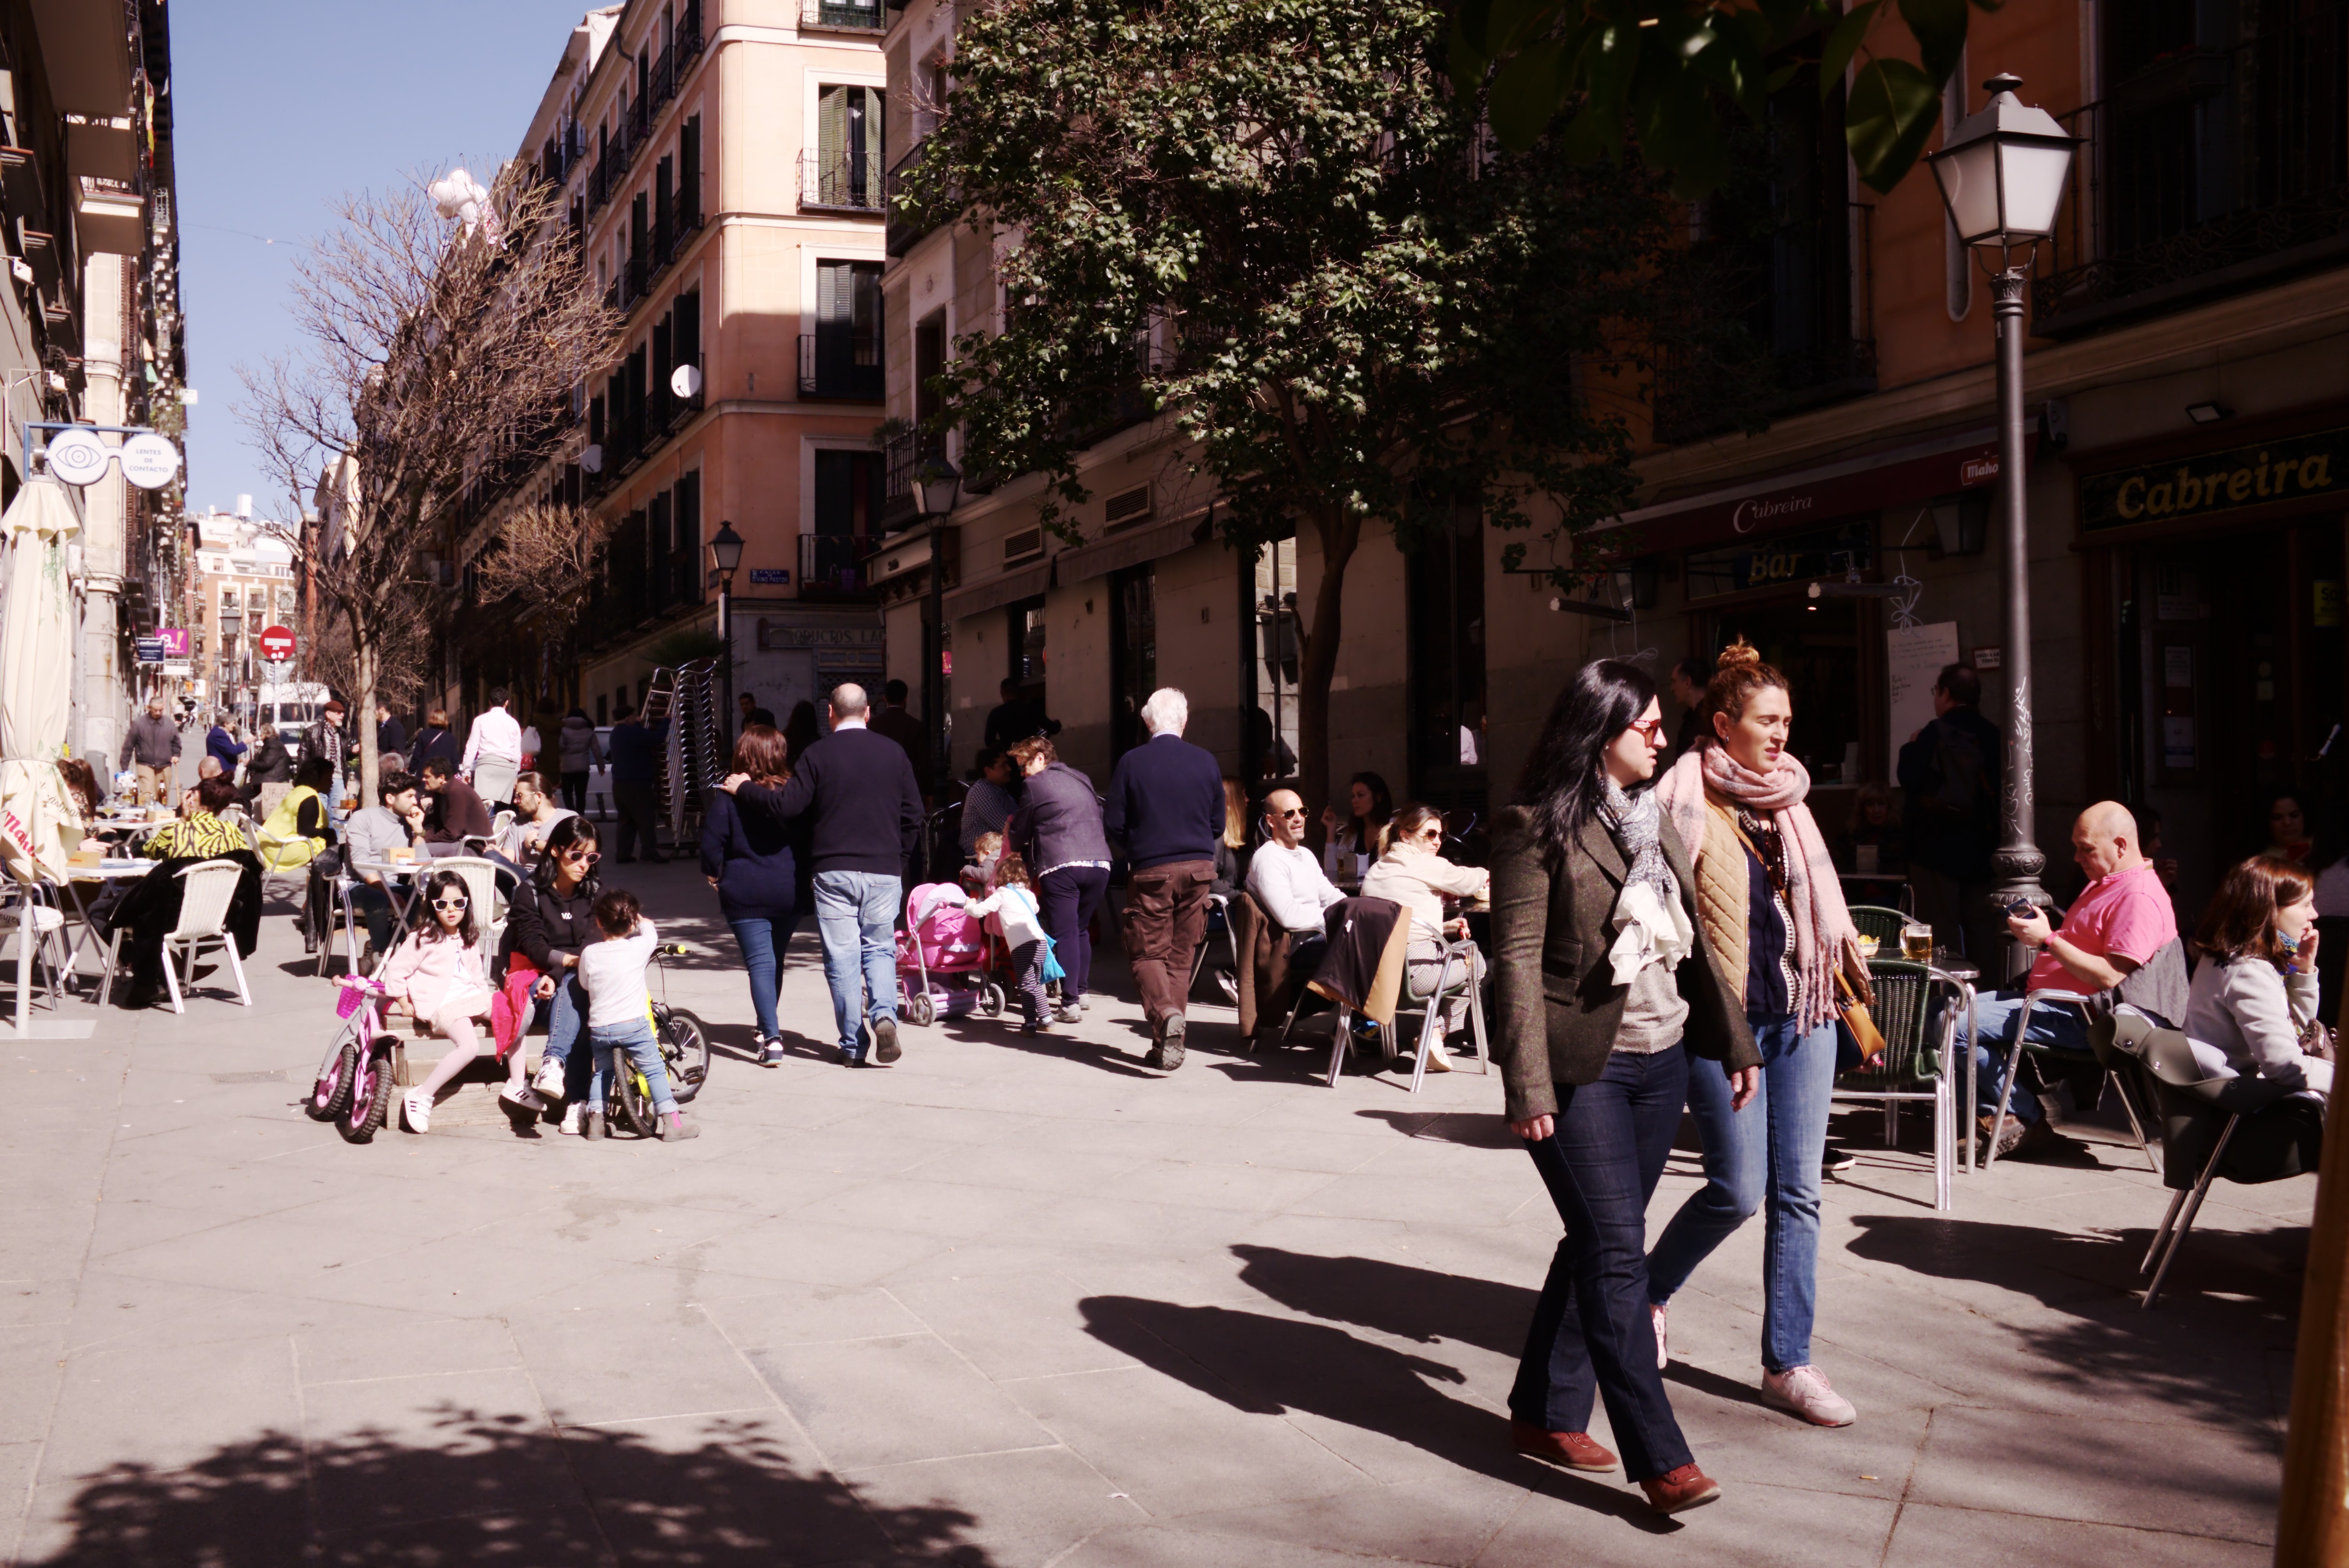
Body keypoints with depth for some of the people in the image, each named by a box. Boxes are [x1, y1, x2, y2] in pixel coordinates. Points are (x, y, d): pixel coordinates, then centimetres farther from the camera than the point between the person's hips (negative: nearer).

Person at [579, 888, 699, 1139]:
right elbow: (650, 930, 16)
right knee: (655, 1070, 7)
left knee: (602, 1071, 22)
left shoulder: (589, 954, -2)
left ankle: (594, 1119, 15)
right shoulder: (638, 948, -6)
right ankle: (671, 1122, 3)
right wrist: (639, 919, 35)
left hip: (598, 1027, 3)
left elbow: (584, 984, 13)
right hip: (633, 1024, -2)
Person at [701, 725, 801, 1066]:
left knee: (760, 962, -4)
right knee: (775, 959, 19)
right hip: (788, 893, 3)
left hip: (744, 894, -3)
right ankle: (768, 1029, 35)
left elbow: (711, 843, -10)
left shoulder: (727, 797, -9)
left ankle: (772, 1038, -17)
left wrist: (714, 875, 9)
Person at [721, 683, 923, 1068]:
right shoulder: (893, 753, 4)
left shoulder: (819, 754, -4)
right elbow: (914, 814, 6)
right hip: (884, 871, 2)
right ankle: (884, 1014, -12)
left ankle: (852, 1046, 5)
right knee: (880, 949, 13)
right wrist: (901, 858, 18)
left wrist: (743, 789, 6)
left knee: (842, 957, 3)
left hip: (834, 871, -2)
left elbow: (785, 806, -9)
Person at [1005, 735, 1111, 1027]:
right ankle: (1080, 991, 23)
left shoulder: (1034, 785, 5)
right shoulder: (1082, 781, 22)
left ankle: (1070, 1003, -10)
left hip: (1060, 866, -6)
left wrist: (1013, 840, 35)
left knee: (1064, 933, -5)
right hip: (1099, 862, 6)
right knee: (1081, 929, 19)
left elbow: (1020, 834, 11)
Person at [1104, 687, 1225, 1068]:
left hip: (1150, 871, -3)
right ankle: (1168, 1044, 12)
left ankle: (1166, 1012, -23)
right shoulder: (1206, 761, 0)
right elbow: (1218, 825, 8)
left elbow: (1113, 826, -4)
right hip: (1198, 869, 3)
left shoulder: (1131, 763, -7)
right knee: (1181, 956, 11)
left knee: (1147, 953, 4)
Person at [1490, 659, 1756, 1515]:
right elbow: (1517, 958, -13)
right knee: (1616, 1253, -6)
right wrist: (1529, 1085, -19)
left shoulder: (1653, 815, 14)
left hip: (1660, 1061, 8)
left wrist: (1733, 1039, 17)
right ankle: (1659, 1458, -4)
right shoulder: (1536, 826, -9)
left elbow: (1691, 937, 19)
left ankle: (1547, 1413, 24)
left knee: (1599, 1244, 12)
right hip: (1582, 1068, -7)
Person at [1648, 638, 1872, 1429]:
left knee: (1798, 1192, 4)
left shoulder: (1789, 800, 13)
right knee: (1739, 1189, -6)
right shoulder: (1687, 804, -7)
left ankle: (1787, 1363, 12)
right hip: (1722, 1017, -6)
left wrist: (1856, 994, 16)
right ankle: (1646, 1292, 20)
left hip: (1801, 1013, 6)